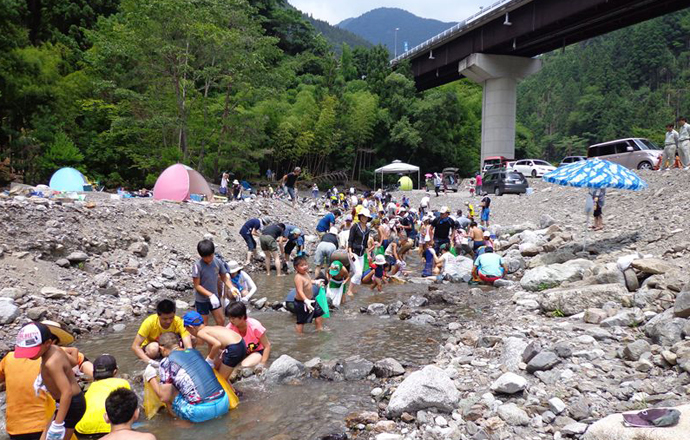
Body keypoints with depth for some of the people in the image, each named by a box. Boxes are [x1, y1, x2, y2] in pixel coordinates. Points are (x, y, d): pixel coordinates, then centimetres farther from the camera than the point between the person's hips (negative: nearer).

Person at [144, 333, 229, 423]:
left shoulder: (166, 362, 0)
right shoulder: (194, 351, 16)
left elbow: (164, 398, -1)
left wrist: (151, 378, 13)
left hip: (202, 411, -5)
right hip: (224, 403, 5)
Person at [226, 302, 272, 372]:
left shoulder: (255, 326, -27)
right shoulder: (230, 327, -17)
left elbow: (267, 346, -17)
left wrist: (262, 363, -25)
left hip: (258, 351, -4)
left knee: (245, 366, -32)